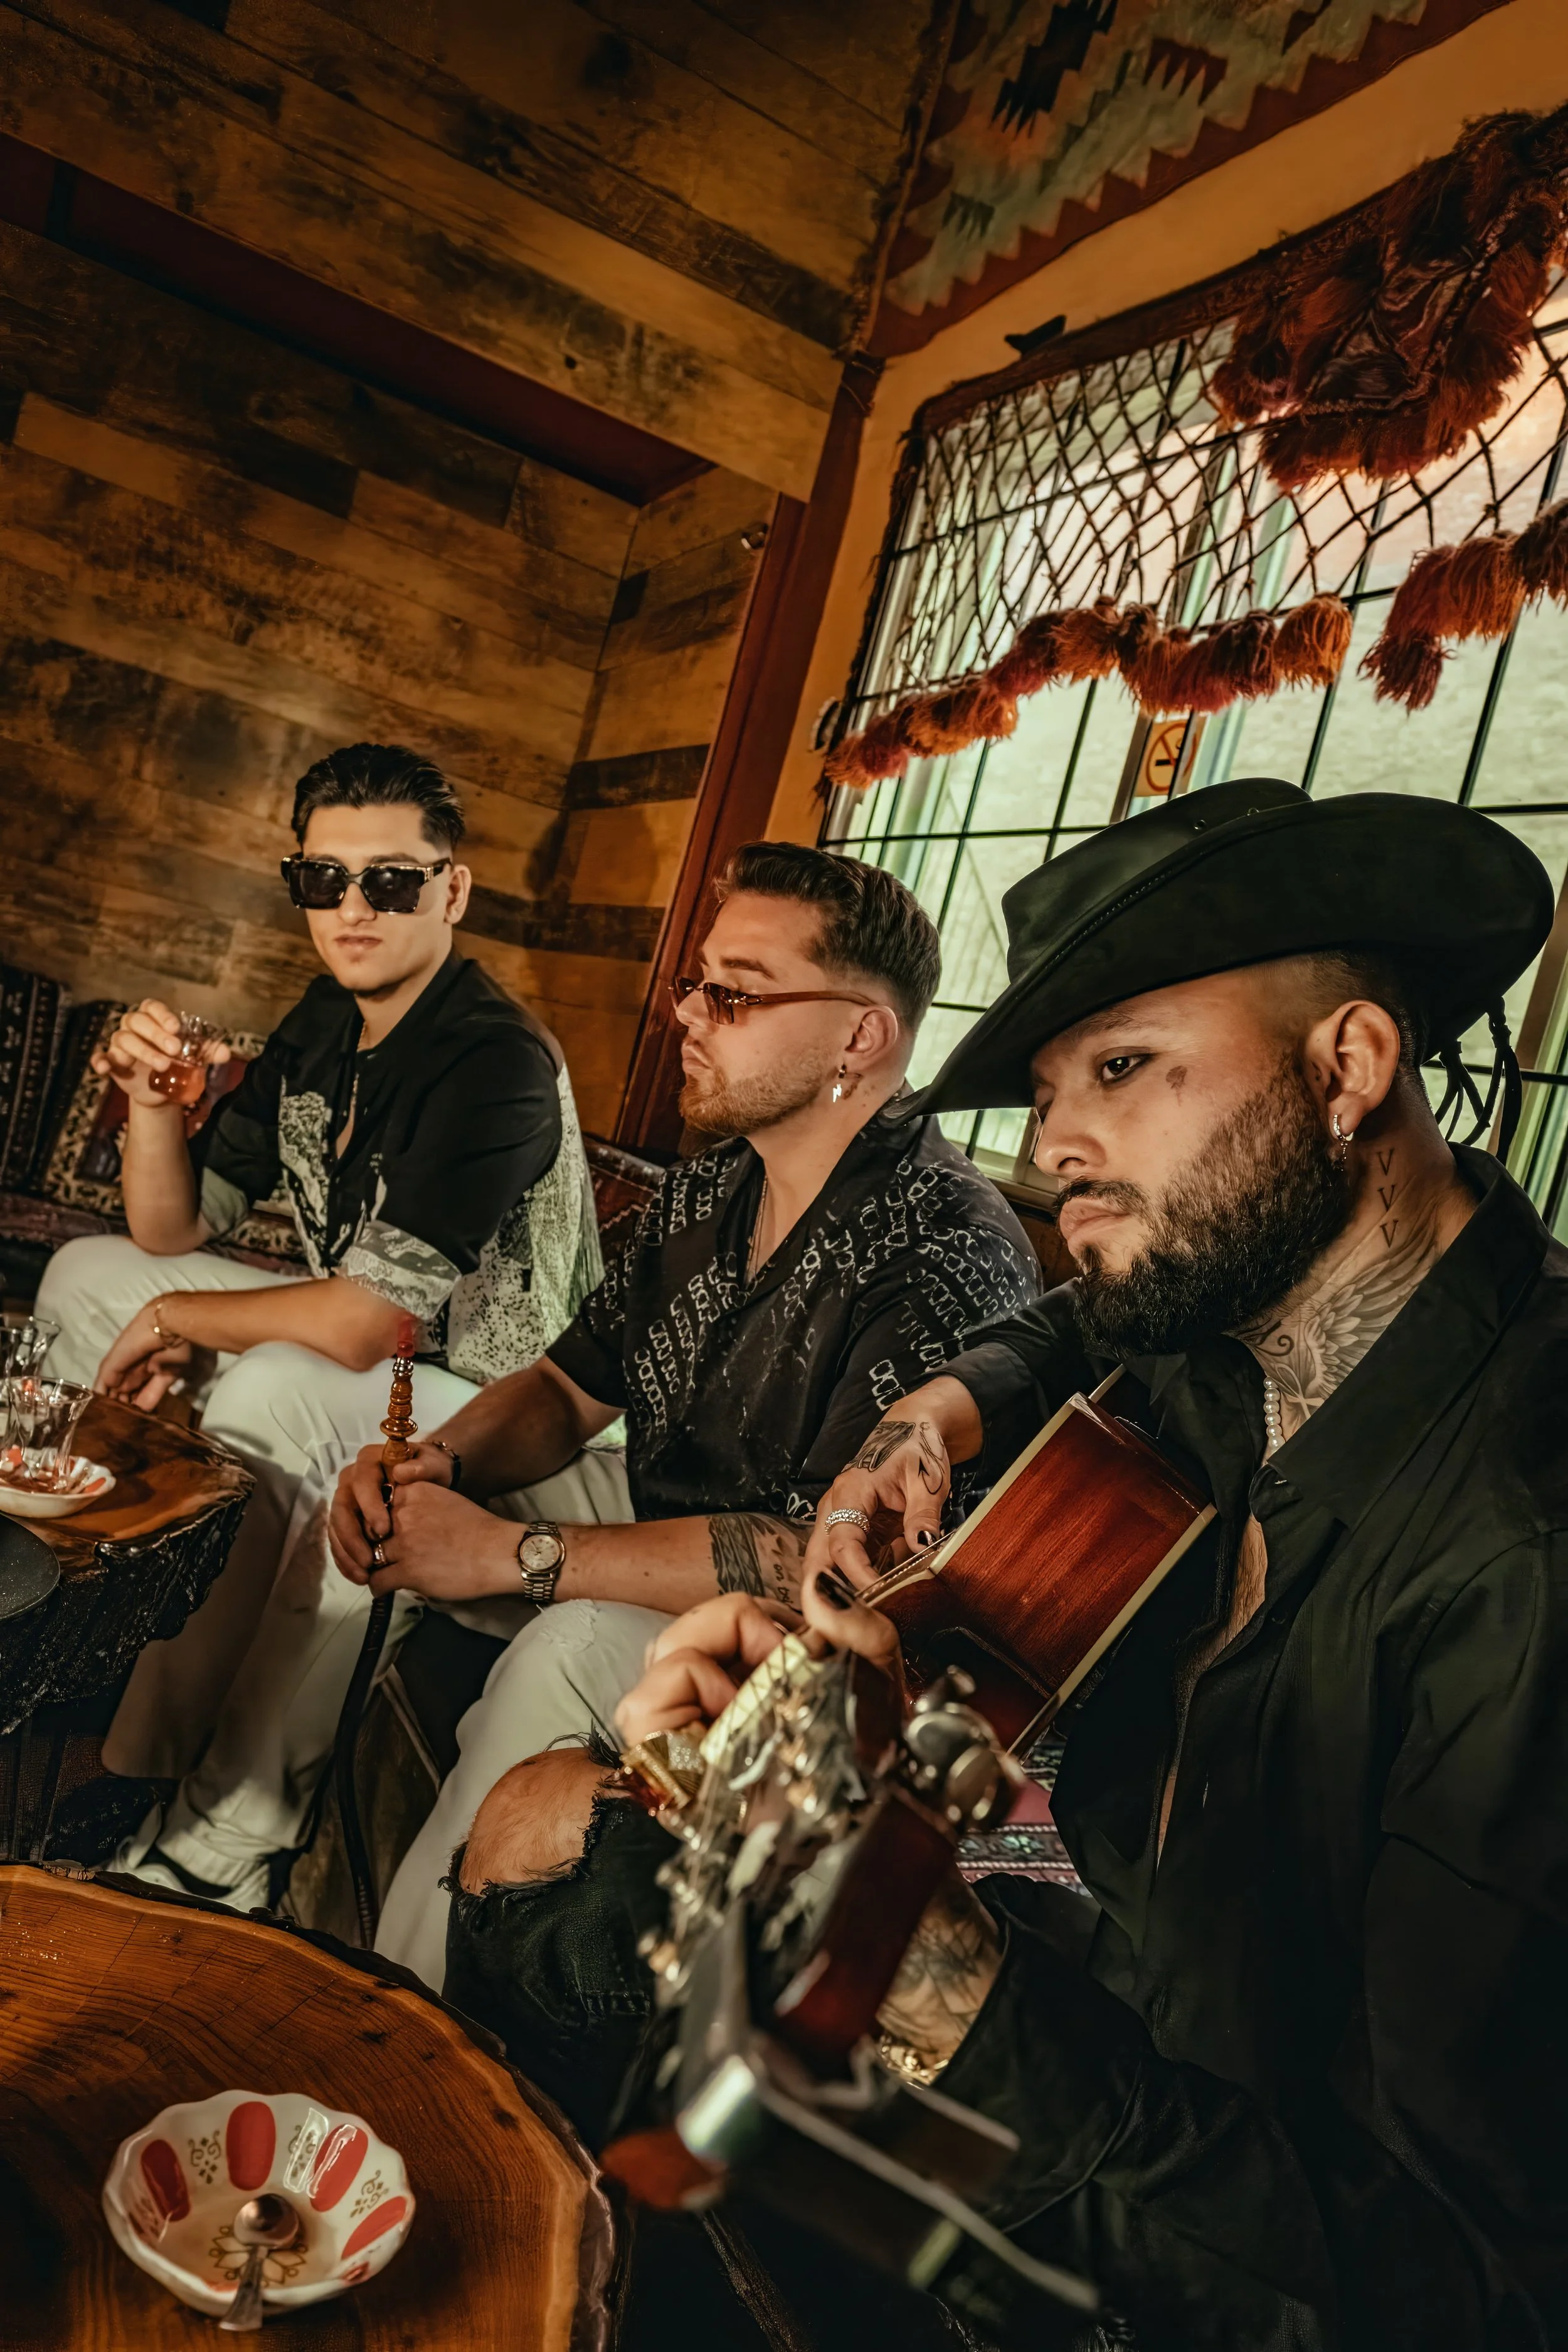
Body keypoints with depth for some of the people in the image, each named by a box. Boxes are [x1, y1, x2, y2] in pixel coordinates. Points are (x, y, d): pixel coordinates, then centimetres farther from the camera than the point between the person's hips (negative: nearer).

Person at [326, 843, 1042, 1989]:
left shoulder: (955, 1258, -24)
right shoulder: (710, 1188, 4)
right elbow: (571, 1388, 13)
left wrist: (517, 1554, -26)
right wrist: (436, 1463, -11)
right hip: (649, 1589, 8)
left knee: (569, 1652, -32)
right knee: (369, 1524, -1)